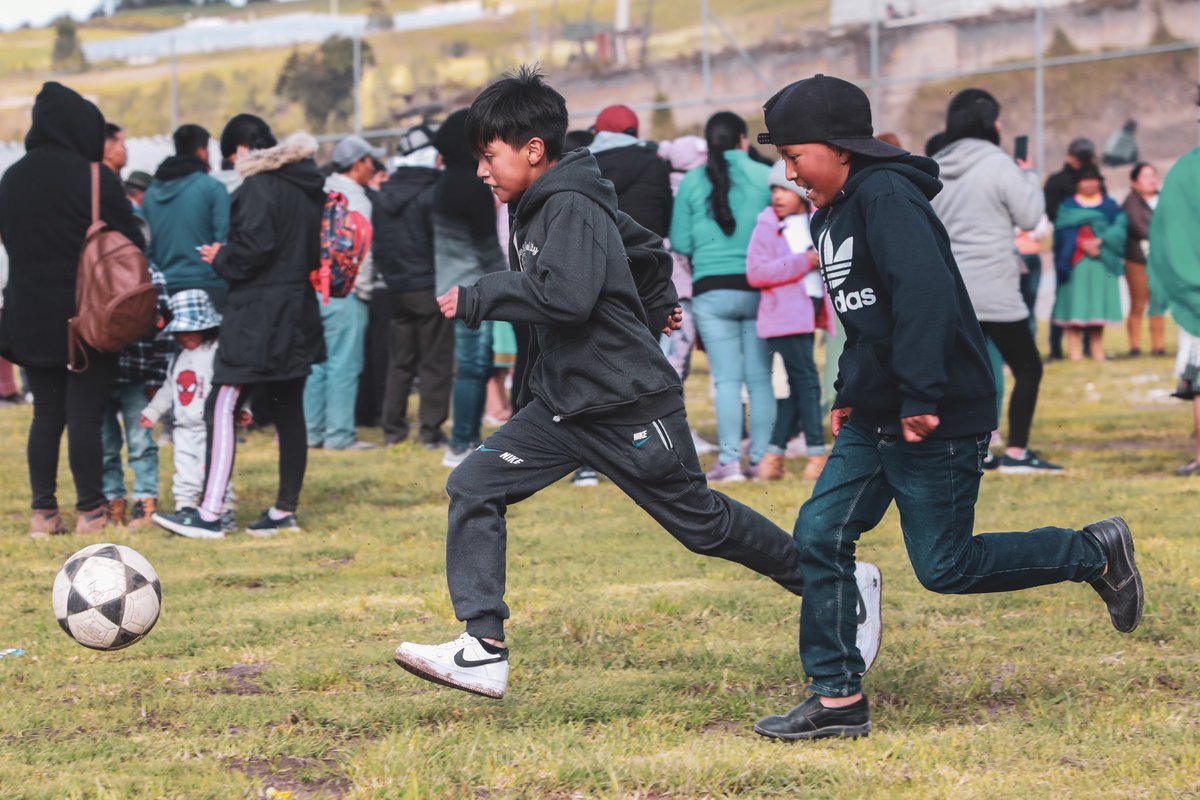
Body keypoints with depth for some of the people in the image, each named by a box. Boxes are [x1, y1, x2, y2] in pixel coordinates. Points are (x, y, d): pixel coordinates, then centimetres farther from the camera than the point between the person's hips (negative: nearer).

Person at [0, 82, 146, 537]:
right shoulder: (95, 179, -12)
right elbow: (130, 244, -7)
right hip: (87, 314, -5)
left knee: (47, 412, 10)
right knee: (85, 413, -1)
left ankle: (43, 512, 9)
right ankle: (90, 512, 1)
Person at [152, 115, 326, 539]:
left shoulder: (259, 187, -12)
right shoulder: (309, 187, 14)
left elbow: (254, 249, -22)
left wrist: (222, 258, -4)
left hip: (257, 317, -9)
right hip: (298, 316, 9)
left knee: (223, 408, -8)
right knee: (288, 412, 11)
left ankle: (210, 512, -13)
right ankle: (285, 510, 15)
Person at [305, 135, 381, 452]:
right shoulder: (355, 199, -10)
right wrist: (363, 289, -5)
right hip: (345, 293, -8)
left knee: (317, 363, 11)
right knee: (344, 364, -5)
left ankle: (311, 431, 13)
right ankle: (339, 434, -5)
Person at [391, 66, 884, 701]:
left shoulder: (571, 208, -18)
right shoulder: (539, 208, 11)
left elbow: (568, 293, -35)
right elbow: (650, 252, 23)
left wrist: (479, 299, -27)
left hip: (629, 409, -9)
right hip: (562, 404, 9)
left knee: (702, 523, 4)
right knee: (474, 486, -5)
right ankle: (484, 652, -8)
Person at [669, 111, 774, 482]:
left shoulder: (692, 182, 1)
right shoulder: (764, 176, -1)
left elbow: (680, 243, 3)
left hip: (712, 291, 0)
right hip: (759, 286, 0)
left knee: (727, 379, 1)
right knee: (760, 378, 5)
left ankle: (730, 461, -5)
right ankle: (761, 459, 5)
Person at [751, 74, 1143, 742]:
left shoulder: (886, 197, -18)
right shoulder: (833, 216, 14)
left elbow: (926, 294, -28)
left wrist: (921, 398, -30)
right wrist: (851, 395, 19)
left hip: (940, 420, -9)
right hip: (875, 421, 10)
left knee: (945, 567, -2)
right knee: (820, 537, 1)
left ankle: (1096, 554, 15)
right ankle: (838, 699, 6)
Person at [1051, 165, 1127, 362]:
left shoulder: (1110, 205, 14)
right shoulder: (1068, 205, 11)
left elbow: (1119, 228, 0)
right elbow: (1065, 228, -5)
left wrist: (1100, 241, -15)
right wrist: (1083, 245, -17)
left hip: (1102, 263, 1)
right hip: (1075, 263, -1)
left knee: (1098, 306, -1)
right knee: (1075, 307, -9)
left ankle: (1097, 351, 3)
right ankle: (1074, 351, -10)